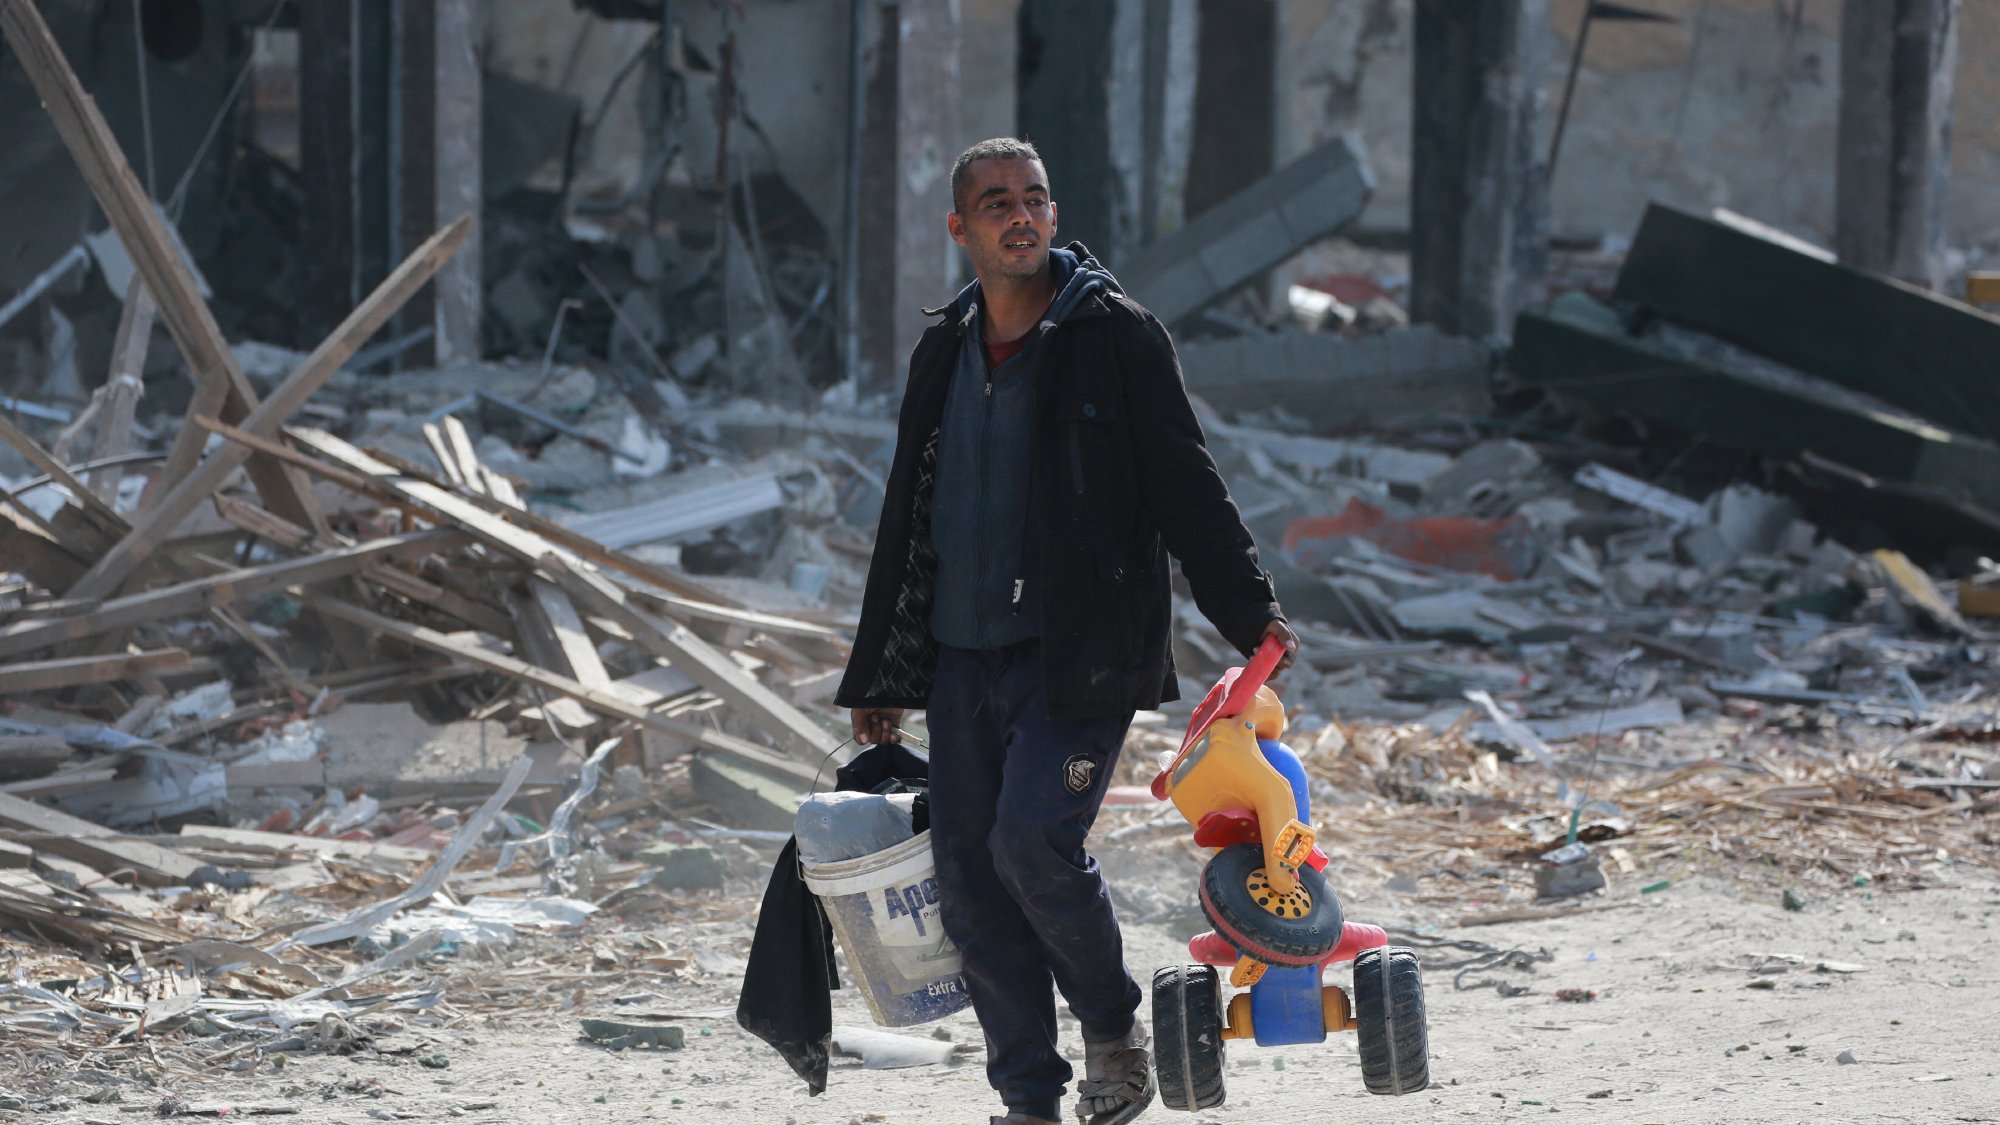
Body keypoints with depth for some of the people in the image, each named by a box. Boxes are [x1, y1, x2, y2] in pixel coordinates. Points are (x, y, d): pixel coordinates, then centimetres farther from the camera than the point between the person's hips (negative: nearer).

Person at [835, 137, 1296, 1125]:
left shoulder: (1115, 337, -2)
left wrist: (1251, 613, -13)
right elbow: (906, 521, 21)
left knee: (1032, 841, -20)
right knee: (968, 878, 1)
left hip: (1079, 655, -6)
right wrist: (876, 677, 22)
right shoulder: (944, 355, 14)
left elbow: (1185, 487, -4)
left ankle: (1114, 1030, 5)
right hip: (961, 659, 6)